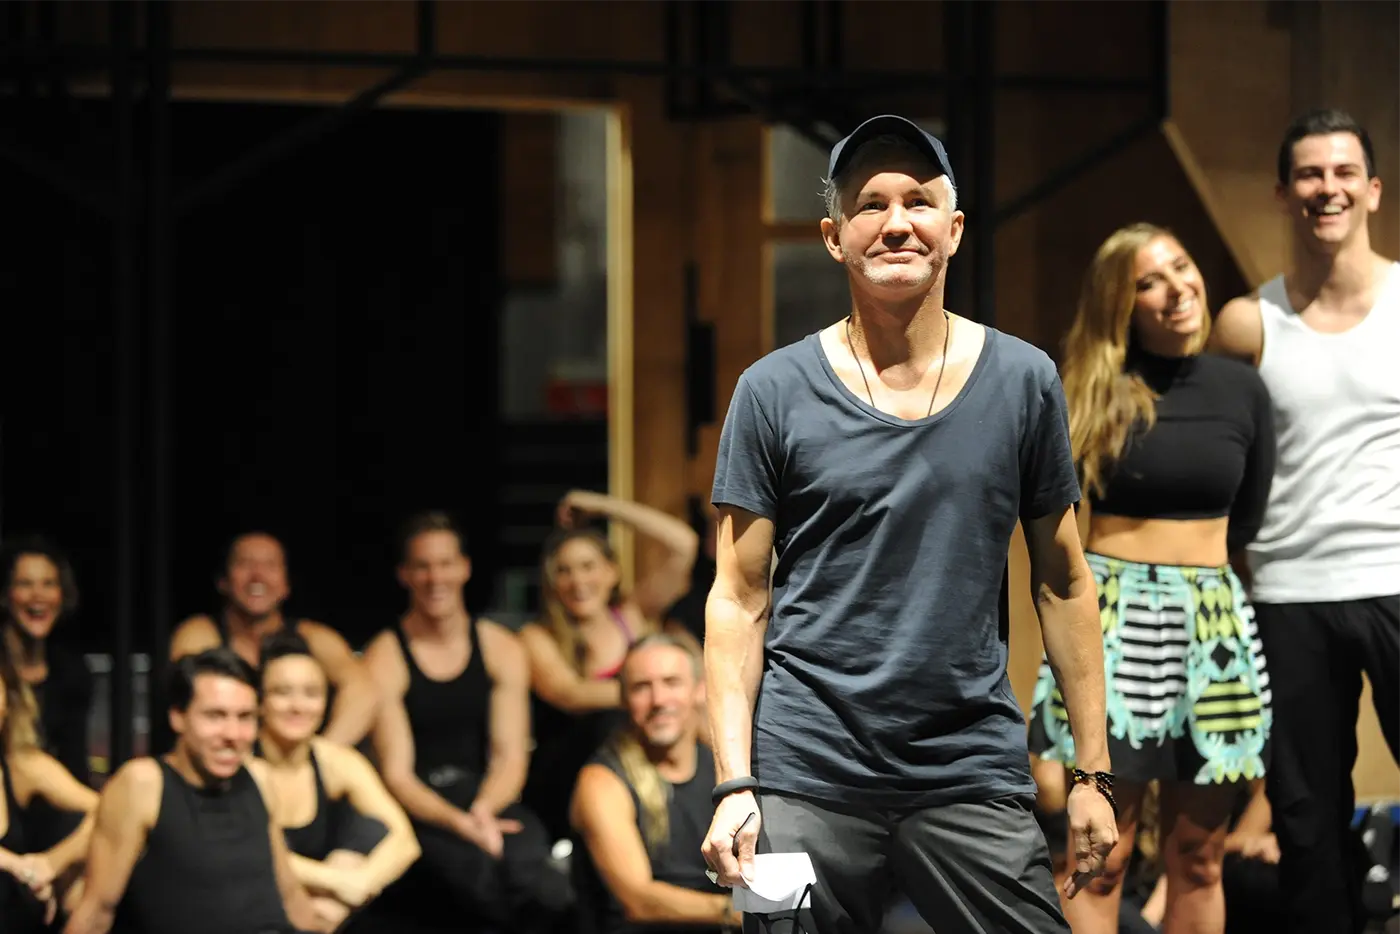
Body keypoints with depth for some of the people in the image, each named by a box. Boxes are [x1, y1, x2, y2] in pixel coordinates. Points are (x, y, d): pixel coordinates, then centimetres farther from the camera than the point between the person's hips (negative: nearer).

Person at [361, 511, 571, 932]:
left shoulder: (501, 649, 11)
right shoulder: (385, 658, 0)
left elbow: (511, 758, 6)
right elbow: (396, 775, -5)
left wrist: (483, 810, -17)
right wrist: (460, 822, -23)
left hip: (488, 799, 2)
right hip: (420, 811, -2)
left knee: (525, 852, -37)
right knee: (474, 865, -38)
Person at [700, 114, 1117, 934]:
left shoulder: (1023, 382, 5)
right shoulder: (775, 392, 1)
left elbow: (1063, 581, 9)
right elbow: (740, 599, 2)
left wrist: (1094, 773, 5)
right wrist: (734, 785, -7)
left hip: (974, 774, 1)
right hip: (808, 772, -1)